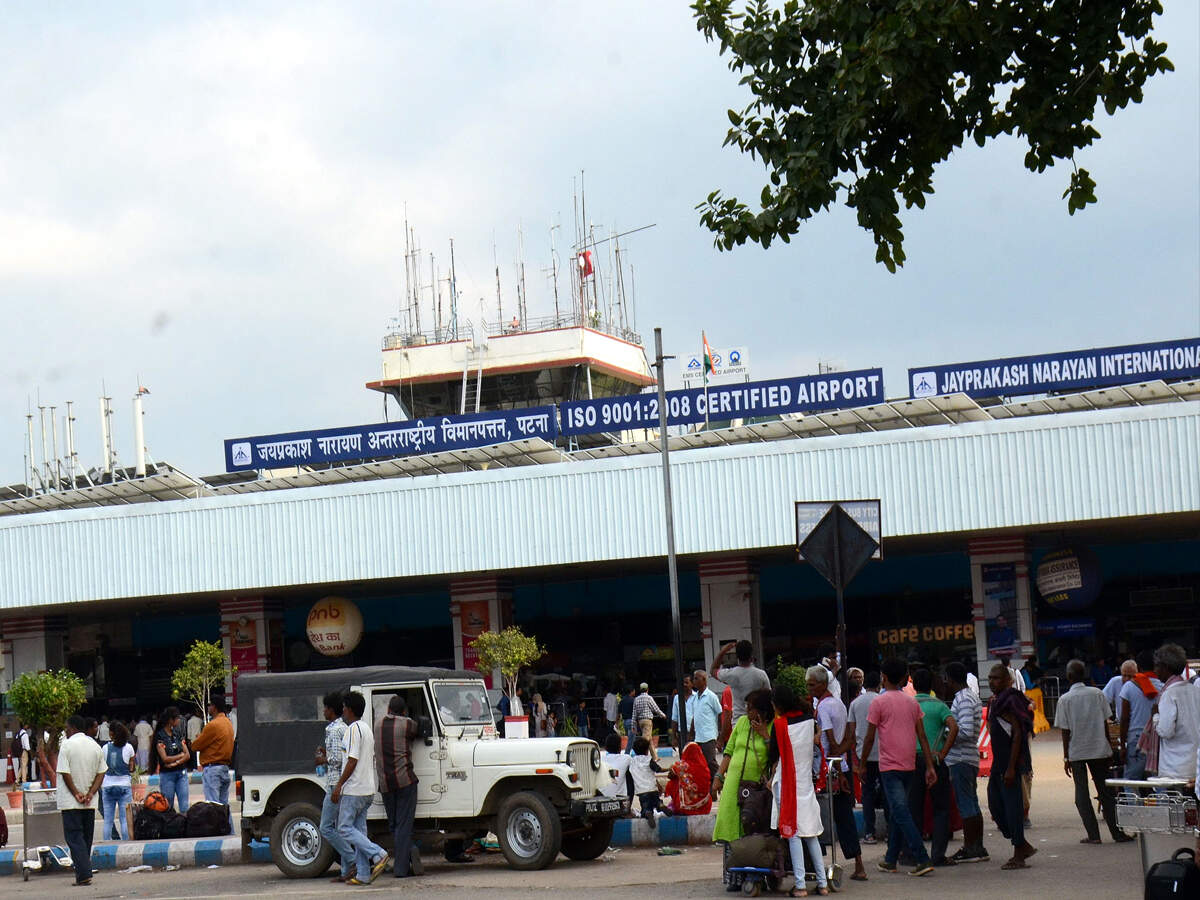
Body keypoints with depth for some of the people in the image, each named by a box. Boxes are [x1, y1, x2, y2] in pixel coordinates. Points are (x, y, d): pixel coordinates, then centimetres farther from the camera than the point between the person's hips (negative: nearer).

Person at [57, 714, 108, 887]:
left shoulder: (67, 745, -10)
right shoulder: (95, 746, 7)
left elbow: (65, 773, -14)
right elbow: (101, 773, 5)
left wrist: (76, 794, -10)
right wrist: (90, 793, -1)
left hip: (70, 801, -5)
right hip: (90, 802, 5)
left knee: (74, 837, -4)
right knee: (86, 837, 14)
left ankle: (84, 874, -14)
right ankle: (84, 872, 18)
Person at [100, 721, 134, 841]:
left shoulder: (105, 748, -1)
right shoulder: (128, 747, -2)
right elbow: (131, 768, 5)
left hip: (107, 785, 1)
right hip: (124, 784, -1)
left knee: (108, 820, 5)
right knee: (125, 819, 1)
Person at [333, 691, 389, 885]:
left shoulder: (353, 729, -14)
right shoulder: (366, 729, 16)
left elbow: (352, 761, -19)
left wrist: (338, 785, -15)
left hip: (354, 789, -9)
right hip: (367, 789, 9)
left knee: (345, 828, -5)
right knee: (359, 830, 9)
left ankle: (378, 855, -16)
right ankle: (363, 874, 5)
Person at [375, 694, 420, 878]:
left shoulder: (378, 725, 9)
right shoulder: (407, 724, -5)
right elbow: (417, 734, 14)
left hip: (384, 782, 4)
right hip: (404, 780, -4)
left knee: (393, 825, 14)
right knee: (404, 825, -3)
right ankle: (402, 868, -7)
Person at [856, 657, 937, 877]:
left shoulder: (879, 702, -7)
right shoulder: (912, 702, 10)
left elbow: (870, 737, -6)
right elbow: (922, 736, 7)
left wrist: (862, 764, 5)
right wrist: (930, 767, 8)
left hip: (889, 766, -6)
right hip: (909, 765, 6)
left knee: (901, 813, -10)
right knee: (897, 812, 16)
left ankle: (923, 859, -19)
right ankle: (890, 859, 21)